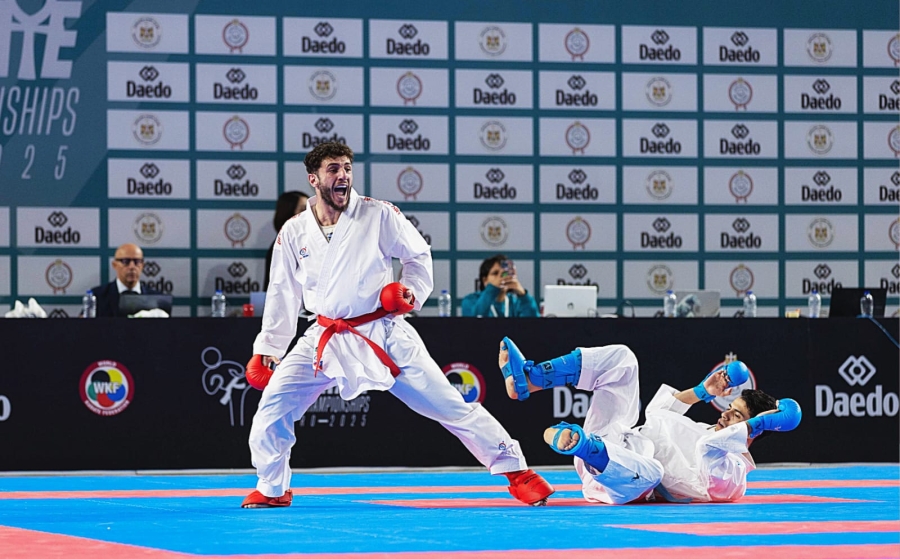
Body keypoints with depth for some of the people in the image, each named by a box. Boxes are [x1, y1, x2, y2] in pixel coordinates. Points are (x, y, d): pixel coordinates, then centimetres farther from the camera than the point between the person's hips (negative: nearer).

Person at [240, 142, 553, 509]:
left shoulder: (378, 215, -6)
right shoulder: (293, 233, 2)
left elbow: (419, 255, 6)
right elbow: (283, 295, 10)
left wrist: (411, 290, -12)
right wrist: (266, 349, 8)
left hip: (383, 335, -2)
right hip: (326, 340, 3)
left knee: (447, 403, -4)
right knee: (273, 404, -8)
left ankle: (516, 470, 4)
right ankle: (272, 489, 12)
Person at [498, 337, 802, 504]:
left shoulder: (731, 475, -6)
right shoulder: (707, 431, 23)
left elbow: (709, 449, -28)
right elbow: (658, 411, 29)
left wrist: (759, 423, -18)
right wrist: (702, 392, 18)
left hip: (617, 483, -9)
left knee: (650, 470, -46)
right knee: (620, 357, 5)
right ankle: (526, 380, -13)